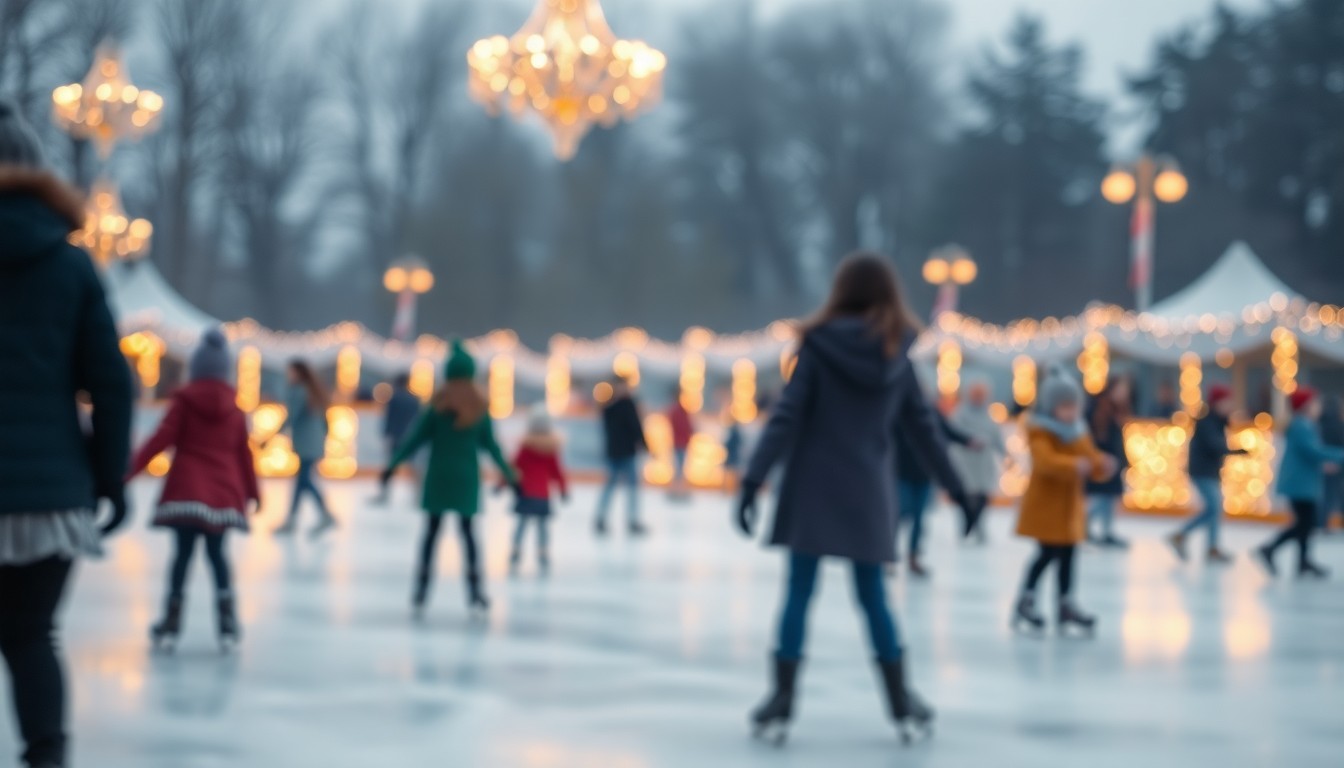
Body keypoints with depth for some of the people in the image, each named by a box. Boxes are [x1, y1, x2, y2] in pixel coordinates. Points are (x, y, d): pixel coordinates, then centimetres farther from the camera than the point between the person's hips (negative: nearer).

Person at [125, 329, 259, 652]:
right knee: (217, 553, 12)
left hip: (187, 489, -3)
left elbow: (163, 438, -10)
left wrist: (131, 468, -9)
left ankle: (172, 622, 0)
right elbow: (244, 452, 10)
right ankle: (227, 623, 9)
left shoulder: (185, 400, -2)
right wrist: (252, 491, 20)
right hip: (223, 492, 3)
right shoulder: (234, 407, 8)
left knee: (183, 552, 0)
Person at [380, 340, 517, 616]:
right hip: (467, 475, 2)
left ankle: (422, 590, -2)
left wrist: (392, 466, -2)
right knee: (468, 530, 9)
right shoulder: (480, 406, 1)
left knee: (432, 530, 1)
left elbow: (418, 437, -6)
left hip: (439, 473, -2)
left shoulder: (438, 402, -5)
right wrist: (510, 475, 13)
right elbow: (490, 444, 4)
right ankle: (475, 589, 8)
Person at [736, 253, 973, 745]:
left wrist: (753, 479, -13)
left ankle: (781, 704, 3)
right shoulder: (897, 356, 2)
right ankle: (903, 705, 15)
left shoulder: (818, 346, -6)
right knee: (872, 597, 13)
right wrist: (957, 489, 15)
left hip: (813, 491, -2)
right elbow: (923, 428, 7)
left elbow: (786, 418, -12)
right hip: (868, 494, 2)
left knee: (798, 594, 3)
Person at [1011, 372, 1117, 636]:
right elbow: (1046, 461, -32)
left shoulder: (1079, 431, 9)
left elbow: (1091, 457, 5)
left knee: (1067, 554, 8)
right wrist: (1075, 466, -46)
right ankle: (1025, 602, 5)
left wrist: (1103, 465, -19)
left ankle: (1066, 605, 14)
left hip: (1069, 504, 7)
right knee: (1048, 553, -8)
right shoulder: (1039, 431, -16)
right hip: (1045, 503, -7)